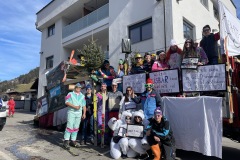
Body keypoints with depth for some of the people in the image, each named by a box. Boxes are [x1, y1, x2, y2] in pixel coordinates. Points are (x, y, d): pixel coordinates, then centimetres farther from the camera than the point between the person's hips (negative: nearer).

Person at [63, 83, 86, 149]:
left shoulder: (82, 96, 15)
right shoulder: (70, 94, 4)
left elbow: (84, 105, 15)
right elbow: (67, 102, -8)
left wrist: (84, 113, 6)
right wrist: (74, 106, -16)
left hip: (79, 113, 4)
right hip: (71, 112, -4)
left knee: (76, 127, 6)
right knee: (70, 126, -10)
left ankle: (73, 141, 15)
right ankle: (66, 141, -5)